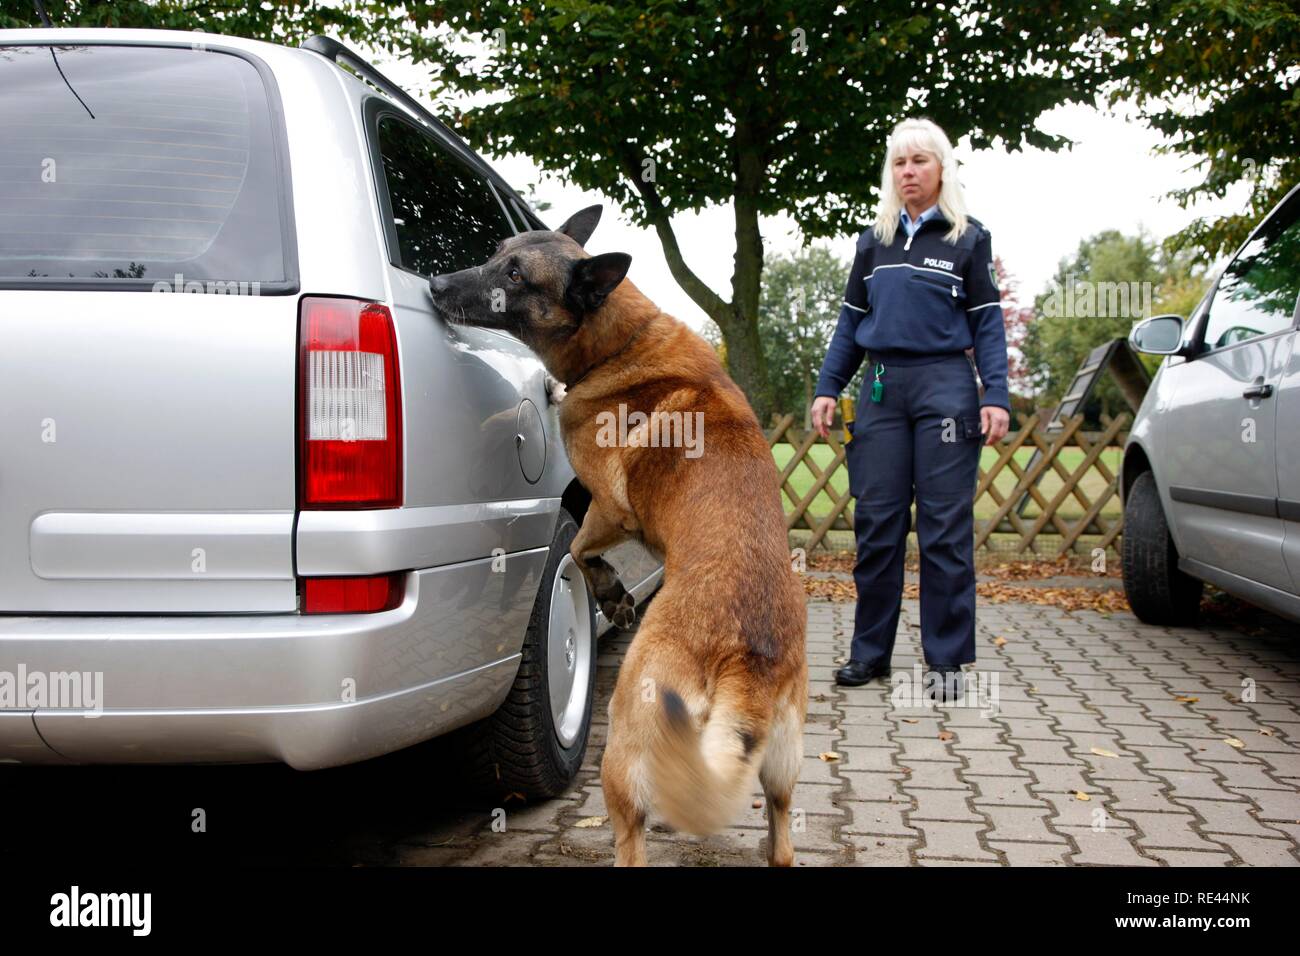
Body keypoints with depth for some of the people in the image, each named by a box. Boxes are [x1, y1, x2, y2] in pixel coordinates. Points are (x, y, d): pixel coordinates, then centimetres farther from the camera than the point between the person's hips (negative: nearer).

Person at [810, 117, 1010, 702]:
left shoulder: (968, 238, 6)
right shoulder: (874, 240, 15)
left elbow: (988, 322, 2)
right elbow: (851, 321, 17)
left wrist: (996, 396, -8)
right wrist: (827, 387, 8)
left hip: (945, 386, -3)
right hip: (882, 386, 3)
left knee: (945, 528, -3)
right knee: (876, 523, 3)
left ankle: (947, 659, 5)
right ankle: (870, 651, 12)